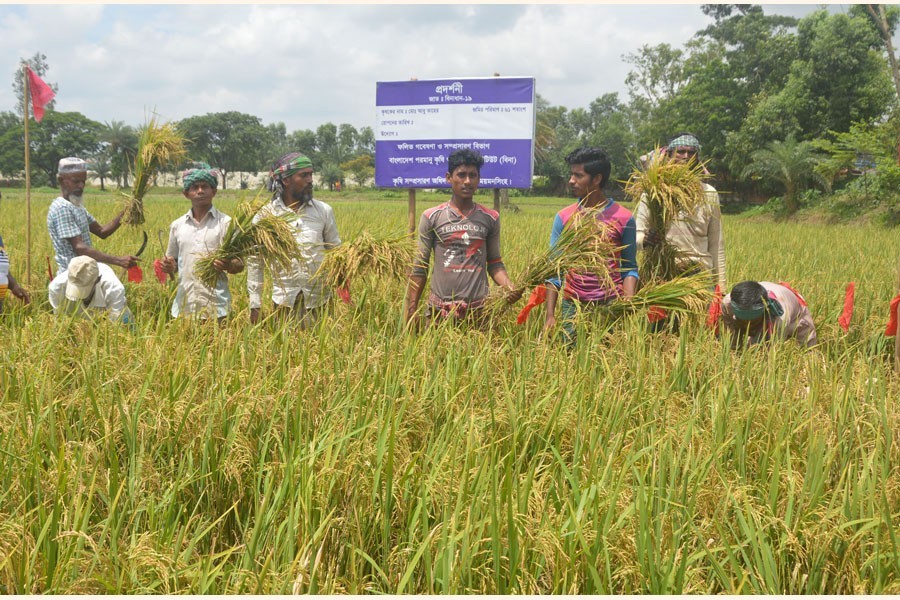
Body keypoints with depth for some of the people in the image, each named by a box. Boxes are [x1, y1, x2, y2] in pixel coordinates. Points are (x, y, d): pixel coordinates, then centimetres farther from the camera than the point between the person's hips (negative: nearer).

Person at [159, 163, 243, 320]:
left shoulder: (225, 223, 0)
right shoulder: (177, 225, 10)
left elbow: (240, 265, 1)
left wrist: (228, 266, -20)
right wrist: (170, 267, -3)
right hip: (184, 305, 3)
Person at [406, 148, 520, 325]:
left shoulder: (490, 218, 6)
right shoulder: (432, 217, 1)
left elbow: (494, 263, 10)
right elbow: (419, 268, 3)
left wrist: (510, 287, -11)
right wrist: (411, 312, -1)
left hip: (478, 310, 1)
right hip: (440, 309, -1)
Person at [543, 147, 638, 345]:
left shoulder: (623, 218, -1)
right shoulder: (564, 217, 4)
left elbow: (629, 268, 4)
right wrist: (550, 315, -5)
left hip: (612, 306, -2)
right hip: (573, 306, 2)